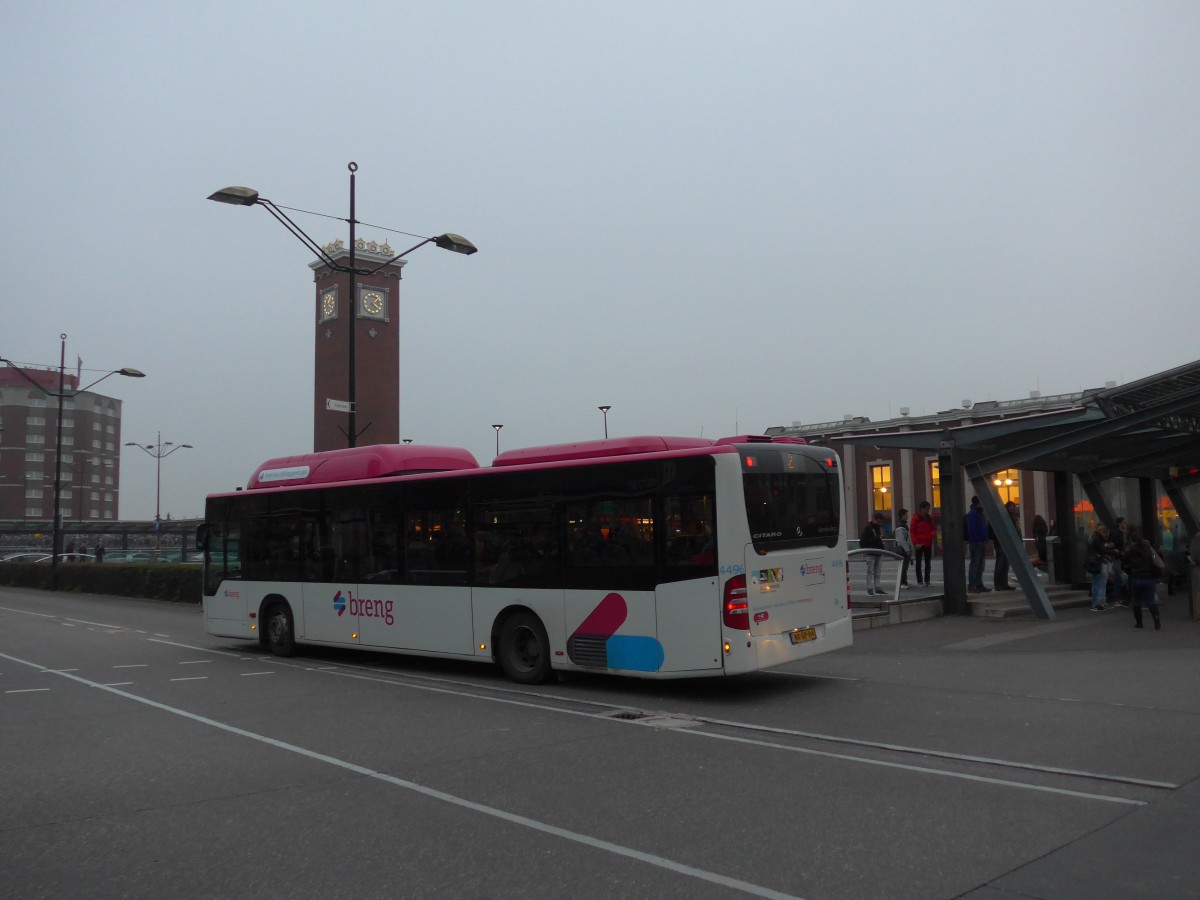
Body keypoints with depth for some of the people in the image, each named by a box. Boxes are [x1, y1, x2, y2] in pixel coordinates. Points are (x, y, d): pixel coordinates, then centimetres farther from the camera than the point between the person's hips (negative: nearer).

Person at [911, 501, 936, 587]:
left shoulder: (929, 518, 8)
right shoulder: (916, 518, -5)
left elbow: (934, 528, 14)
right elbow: (912, 531, -6)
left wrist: (933, 533, -11)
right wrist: (915, 543, -13)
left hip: (928, 543, 5)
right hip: (919, 544, -5)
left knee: (928, 563, 7)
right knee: (919, 562, 1)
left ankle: (927, 580, 12)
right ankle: (920, 581, 2)